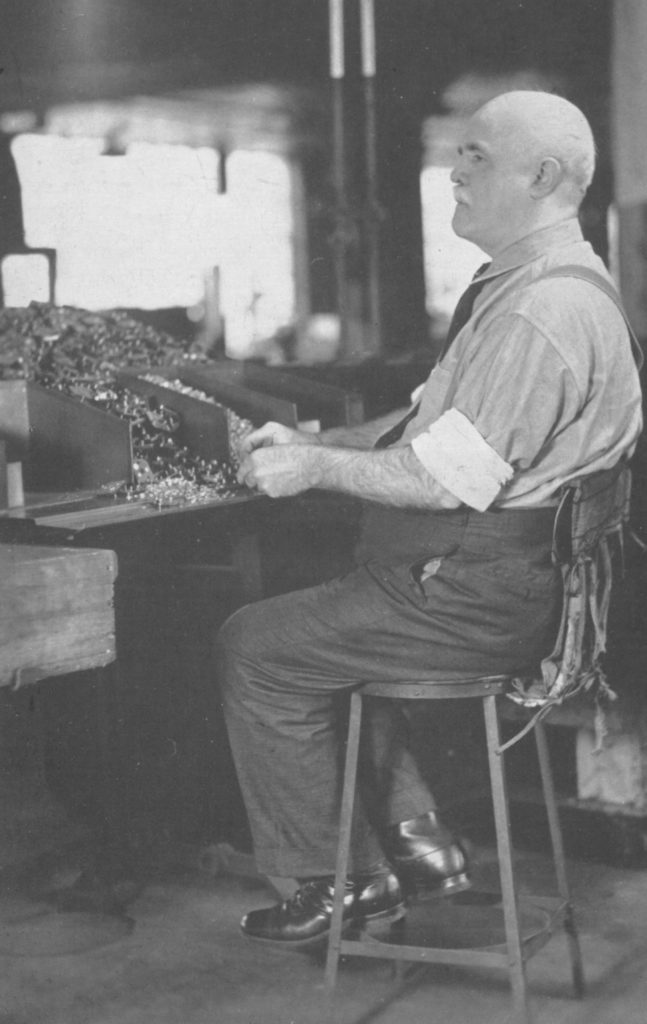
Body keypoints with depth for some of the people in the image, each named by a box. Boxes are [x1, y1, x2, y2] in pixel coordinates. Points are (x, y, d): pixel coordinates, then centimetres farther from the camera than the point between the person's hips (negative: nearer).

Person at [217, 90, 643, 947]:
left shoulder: (543, 314, -23)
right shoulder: (524, 288, 13)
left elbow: (448, 479, -25)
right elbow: (432, 422, 18)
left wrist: (315, 468, -15)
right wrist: (313, 441, 7)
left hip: (478, 602, -11)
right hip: (481, 578, 11)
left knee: (256, 648, -4)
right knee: (319, 628, 25)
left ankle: (325, 882, 10)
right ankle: (410, 844, 23)